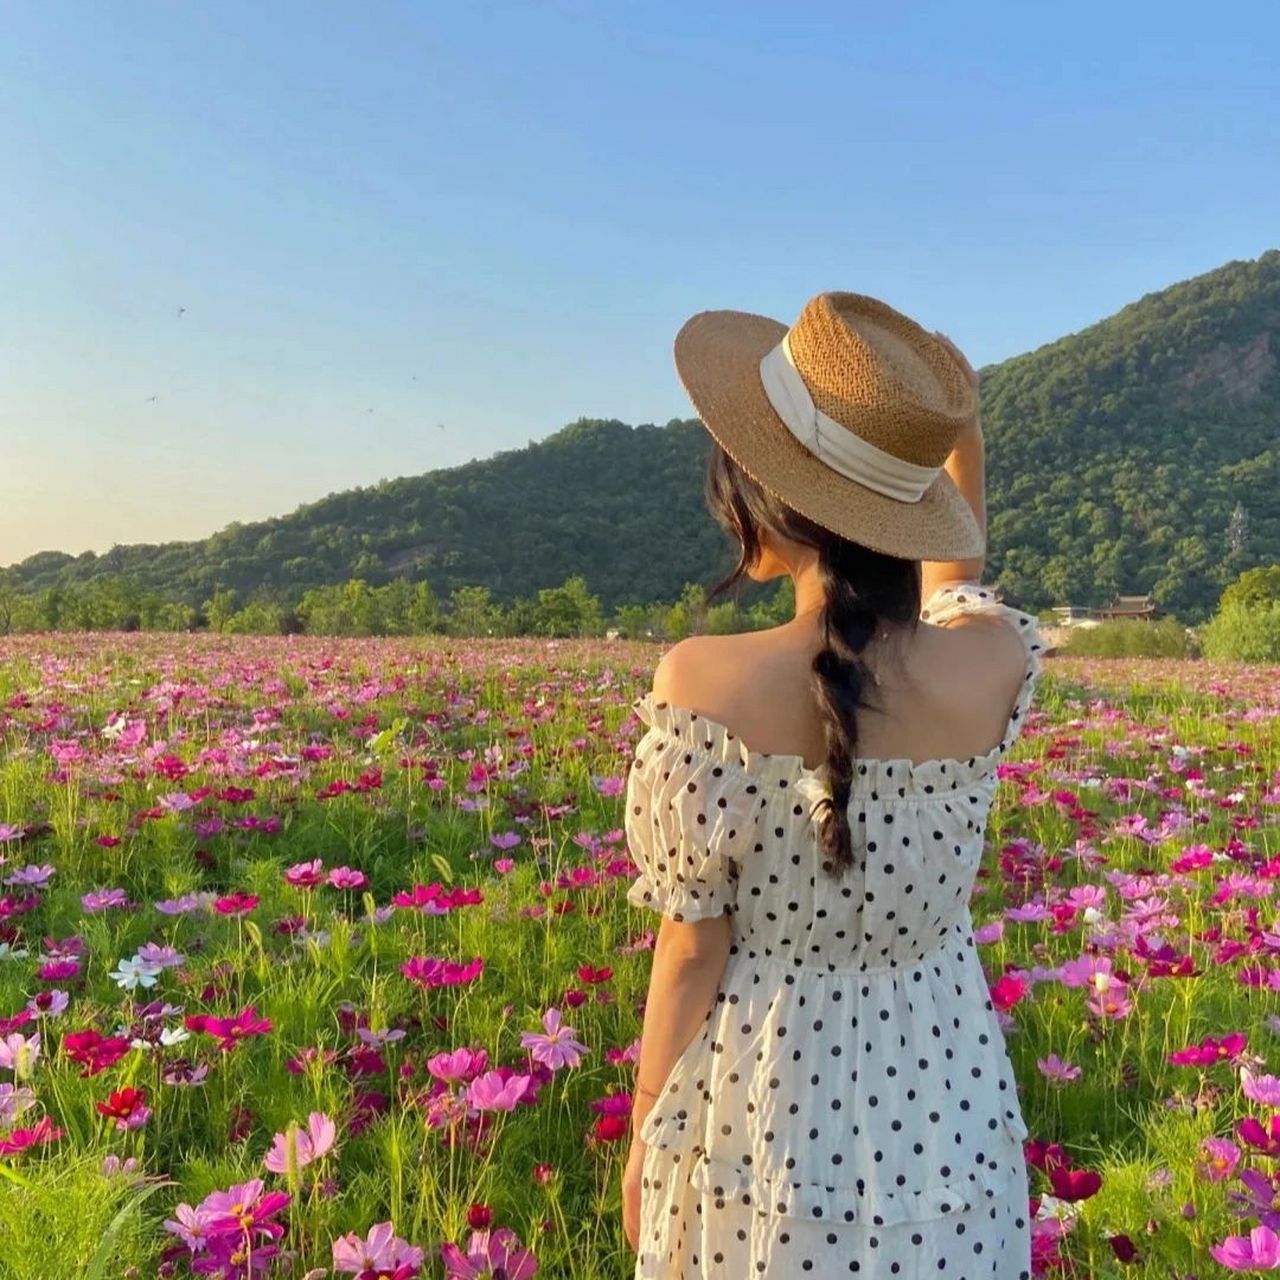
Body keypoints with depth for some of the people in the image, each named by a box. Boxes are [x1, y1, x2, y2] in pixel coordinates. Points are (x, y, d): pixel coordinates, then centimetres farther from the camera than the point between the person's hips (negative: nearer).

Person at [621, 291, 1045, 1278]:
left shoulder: (706, 686, -24)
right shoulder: (997, 666, -16)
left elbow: (692, 951, -15)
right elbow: (957, 573, 12)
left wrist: (644, 1140, 0)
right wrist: (958, 434, 6)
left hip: (767, 1107, -3)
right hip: (945, 1108, 3)